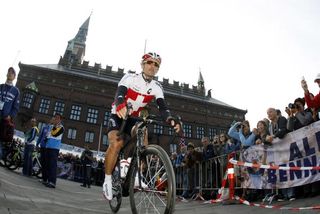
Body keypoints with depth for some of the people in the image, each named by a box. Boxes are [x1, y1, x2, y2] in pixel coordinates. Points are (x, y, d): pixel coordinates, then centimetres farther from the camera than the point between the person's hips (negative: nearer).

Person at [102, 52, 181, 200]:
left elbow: (163, 107, -20)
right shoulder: (130, 78, -17)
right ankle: (107, 180, -13)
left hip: (134, 119, 4)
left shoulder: (156, 87, -7)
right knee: (116, 143, -29)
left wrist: (171, 121, -42)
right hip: (118, 116, -4)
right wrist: (120, 106, -61)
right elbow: (120, 93, -36)